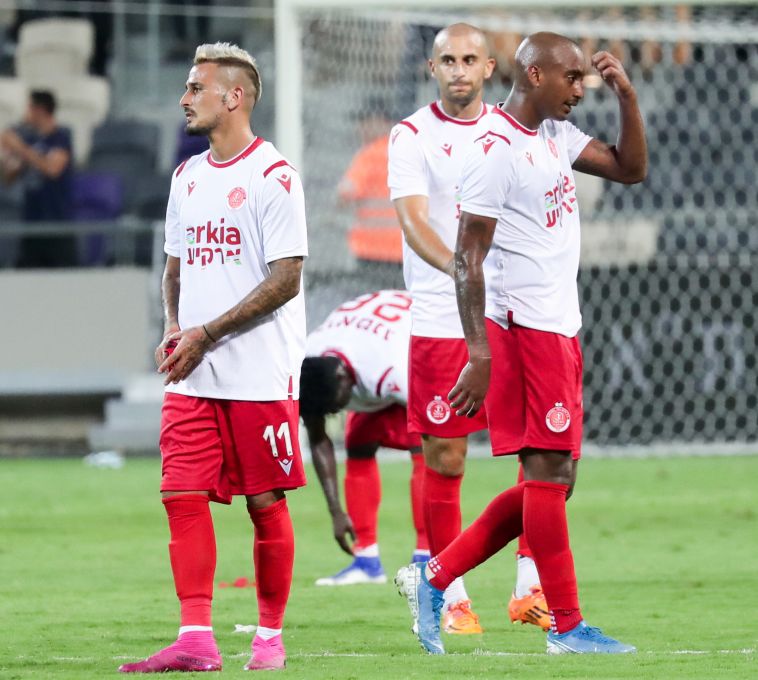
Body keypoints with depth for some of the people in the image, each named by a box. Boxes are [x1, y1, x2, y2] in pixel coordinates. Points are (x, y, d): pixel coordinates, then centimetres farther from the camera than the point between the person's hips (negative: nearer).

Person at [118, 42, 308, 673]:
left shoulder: (273, 175, -9)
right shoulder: (187, 177, 14)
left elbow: (286, 279, -12)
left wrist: (207, 333, -15)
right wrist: (173, 327, 4)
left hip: (260, 376, -6)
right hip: (192, 378, 6)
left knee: (265, 503, 1)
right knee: (183, 496, -4)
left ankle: (270, 637, 12)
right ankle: (196, 639, -4)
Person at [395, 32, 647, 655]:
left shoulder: (556, 134, 13)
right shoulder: (496, 151, -15)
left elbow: (630, 169, 20)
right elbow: (468, 259, -17)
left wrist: (627, 96, 5)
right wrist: (479, 356, -21)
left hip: (560, 327, 10)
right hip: (524, 326, -10)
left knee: (551, 481, 10)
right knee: (548, 474, -6)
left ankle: (434, 579, 15)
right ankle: (567, 626, -1)